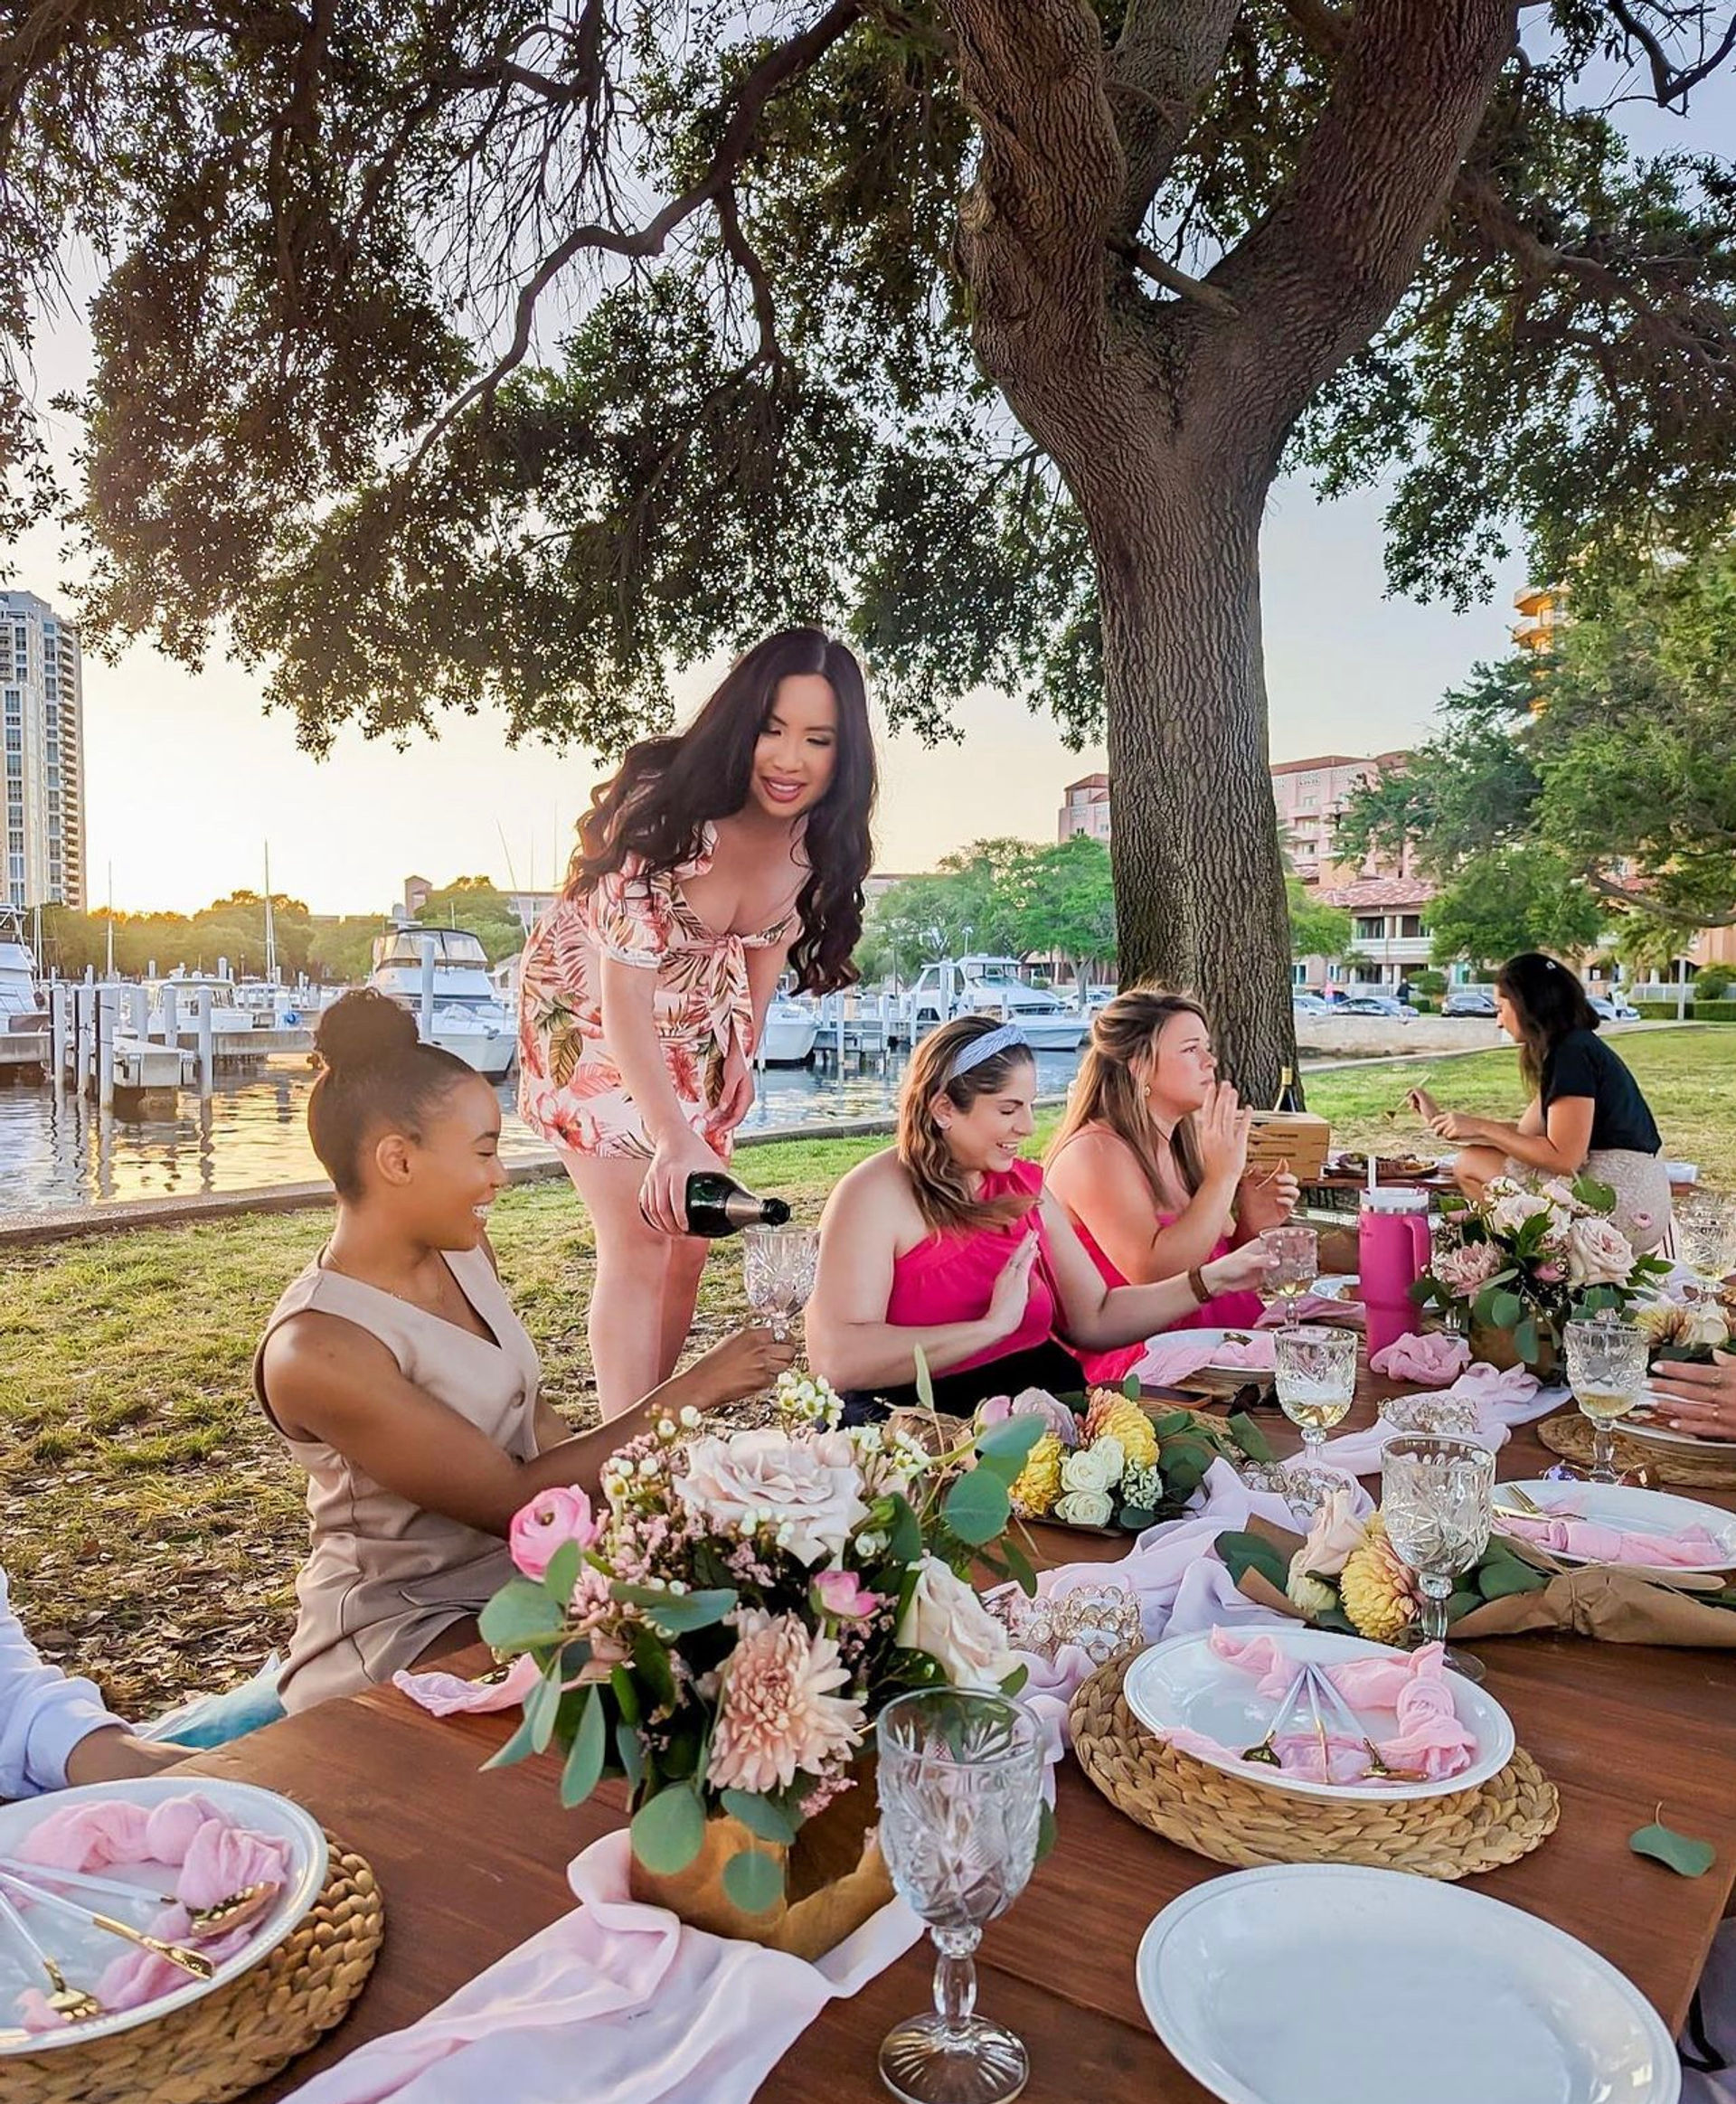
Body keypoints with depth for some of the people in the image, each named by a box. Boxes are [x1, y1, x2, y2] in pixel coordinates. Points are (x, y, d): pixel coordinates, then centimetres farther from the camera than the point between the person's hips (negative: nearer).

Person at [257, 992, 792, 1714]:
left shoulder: (463, 1251, 0)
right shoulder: (316, 1349, -24)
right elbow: (511, 1500, -23)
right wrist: (690, 1391, -20)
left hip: (526, 1573, 7)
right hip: (405, 1624, -7)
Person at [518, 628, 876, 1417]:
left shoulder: (819, 834, -15)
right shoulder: (668, 812, -35)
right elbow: (624, 996, -37)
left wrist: (746, 1048, 5)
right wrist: (674, 1142, -45)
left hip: (699, 1026, 6)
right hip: (595, 1018, -6)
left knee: (688, 1248, 11)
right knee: (638, 1243, -15)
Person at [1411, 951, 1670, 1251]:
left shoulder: (1573, 1052, -14)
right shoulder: (1573, 1047, 16)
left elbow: (1563, 1158, -20)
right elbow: (1524, 1132, 19)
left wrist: (1482, 1128, -11)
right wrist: (1441, 1118, 24)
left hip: (1625, 1202, -10)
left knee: (1471, 1164, -10)